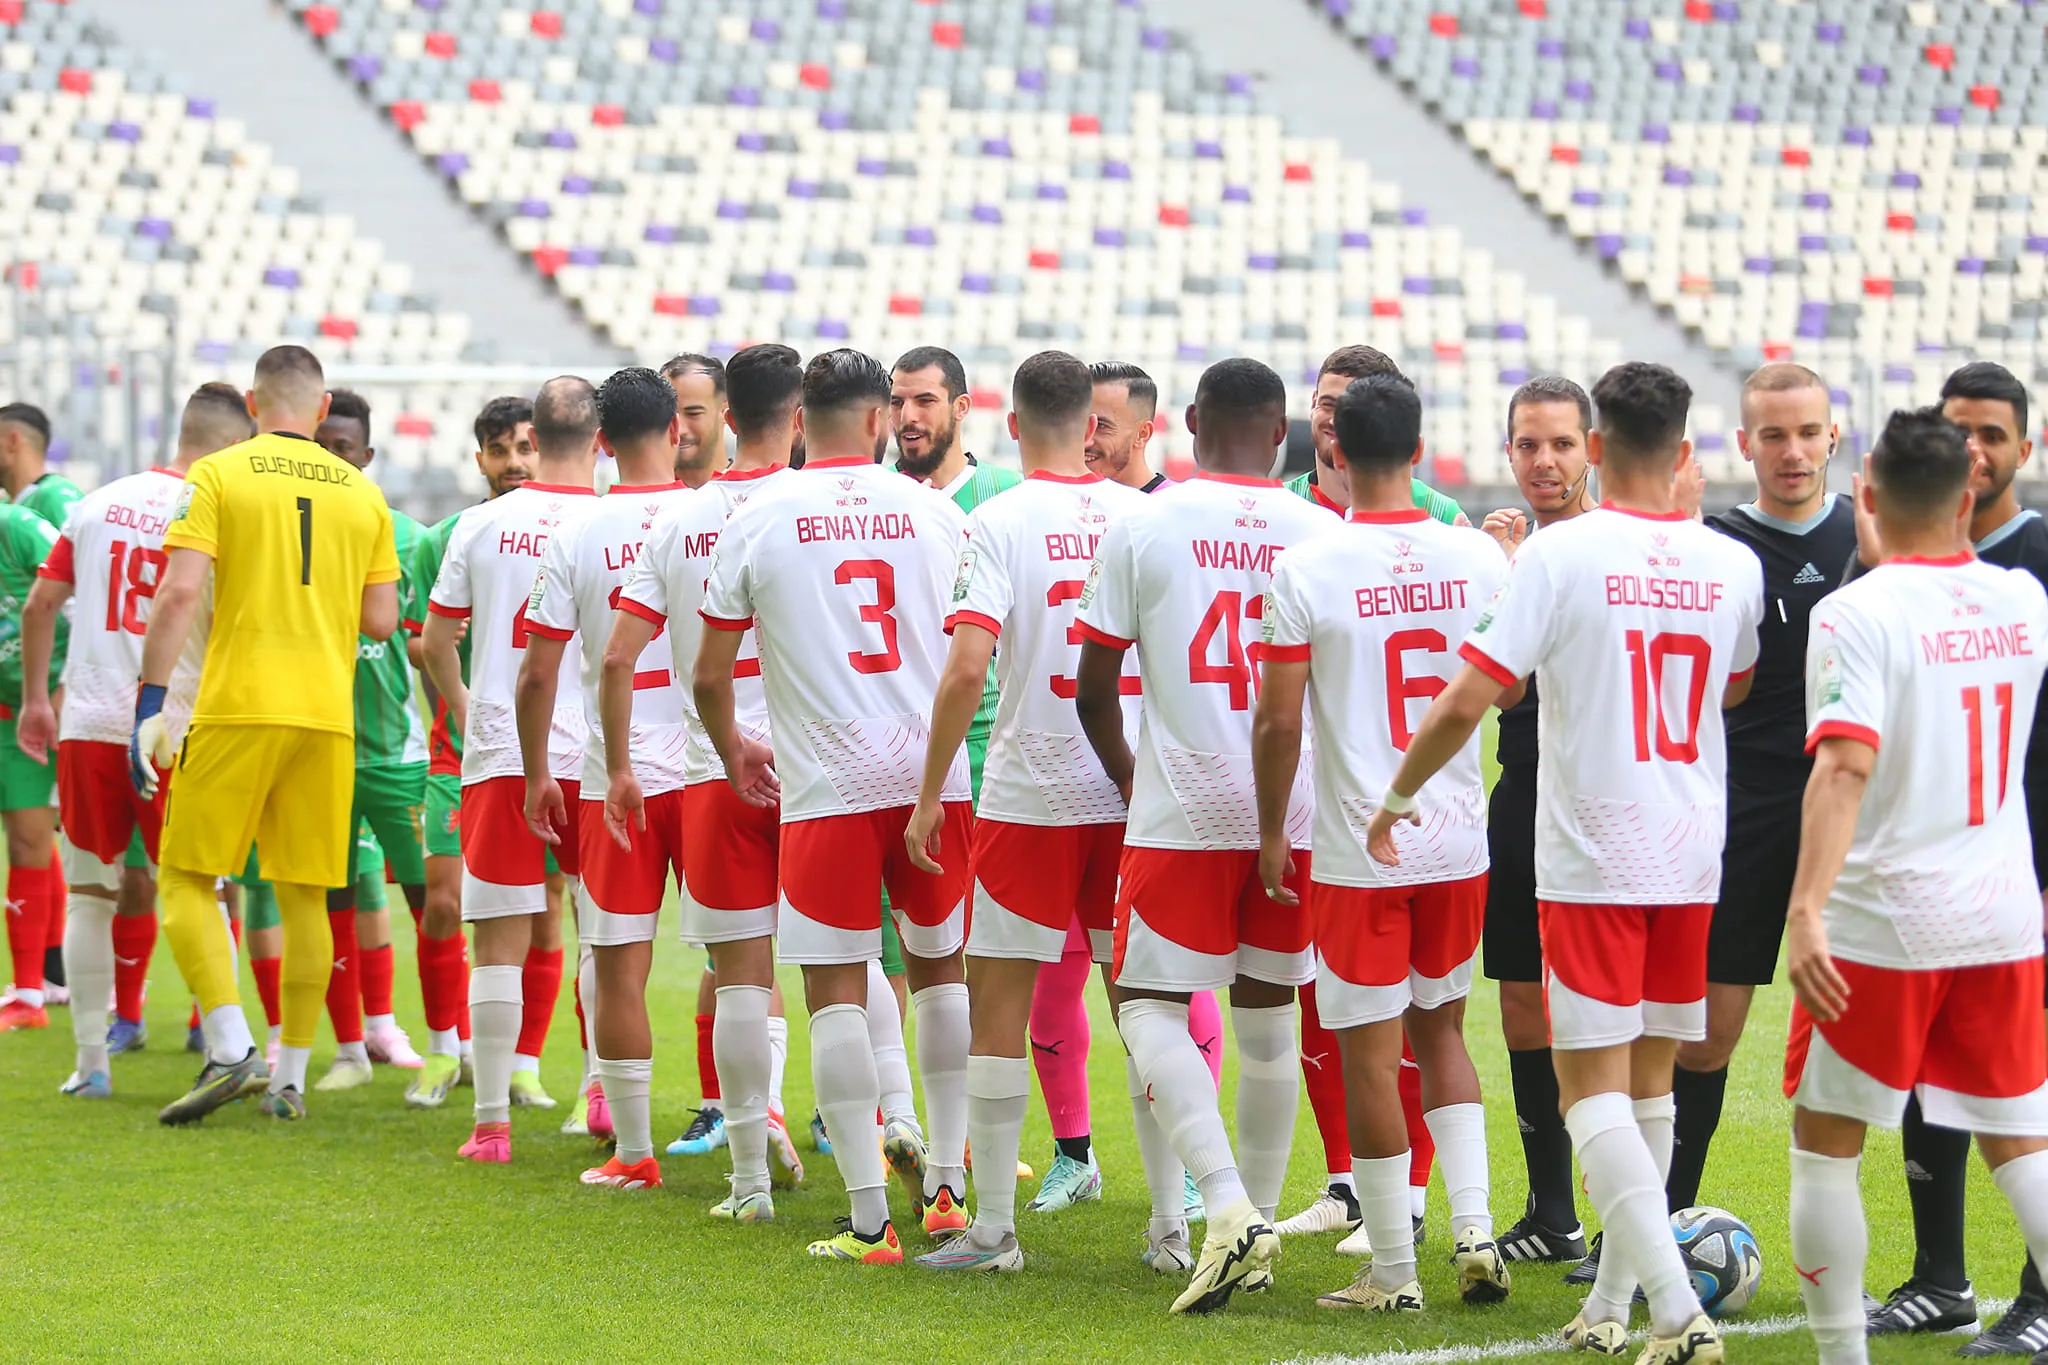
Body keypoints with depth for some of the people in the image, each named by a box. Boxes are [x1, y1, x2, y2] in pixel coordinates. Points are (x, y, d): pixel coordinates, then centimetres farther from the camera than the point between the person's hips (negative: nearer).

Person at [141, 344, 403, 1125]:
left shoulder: (218, 476, -1)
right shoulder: (363, 494, 10)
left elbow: (180, 593, -10)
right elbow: (380, 621, 8)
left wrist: (151, 701, -9)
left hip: (238, 708, -3)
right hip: (327, 713, 3)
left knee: (187, 880, 3)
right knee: (304, 898, 9)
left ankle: (230, 1050, -13)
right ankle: (290, 1078, 11)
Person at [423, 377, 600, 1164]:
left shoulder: (481, 525, 2)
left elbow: (436, 640, 11)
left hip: (500, 754, 0)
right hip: (596, 756, 0)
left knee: (501, 943, 2)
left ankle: (492, 1121, 1)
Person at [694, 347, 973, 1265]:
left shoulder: (756, 521, -1)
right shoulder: (933, 511, 4)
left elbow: (710, 677, 4)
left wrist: (733, 750, 24)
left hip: (827, 785, -3)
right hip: (934, 776, 3)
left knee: (836, 990, 1)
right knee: (941, 968, 19)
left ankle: (869, 1221, -4)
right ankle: (948, 1183, 21)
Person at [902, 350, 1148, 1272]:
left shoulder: (999, 522, -9)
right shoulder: (1144, 518, 3)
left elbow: (967, 667, -16)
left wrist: (929, 796, -8)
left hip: (1029, 797, -4)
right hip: (1133, 796, 4)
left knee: (998, 1005, 5)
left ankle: (993, 1228, 5)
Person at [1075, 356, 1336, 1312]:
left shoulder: (1142, 528, -5)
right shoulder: (1324, 534, 1)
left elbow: (1094, 688, 0)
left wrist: (1127, 771, 19)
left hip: (1184, 810, -3)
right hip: (1298, 812, 3)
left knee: (1149, 1008, 2)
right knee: (1266, 1018, 14)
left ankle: (1228, 1206, -17)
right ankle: (1256, 1225, 19)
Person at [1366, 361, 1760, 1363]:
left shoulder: (1560, 553, -11)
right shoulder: (1733, 566, 3)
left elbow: (1467, 699, -15)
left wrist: (1396, 797, 1)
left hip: (1590, 860, -5)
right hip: (1692, 862, 5)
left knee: (1593, 1086, -4)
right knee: (1649, 1081, 16)